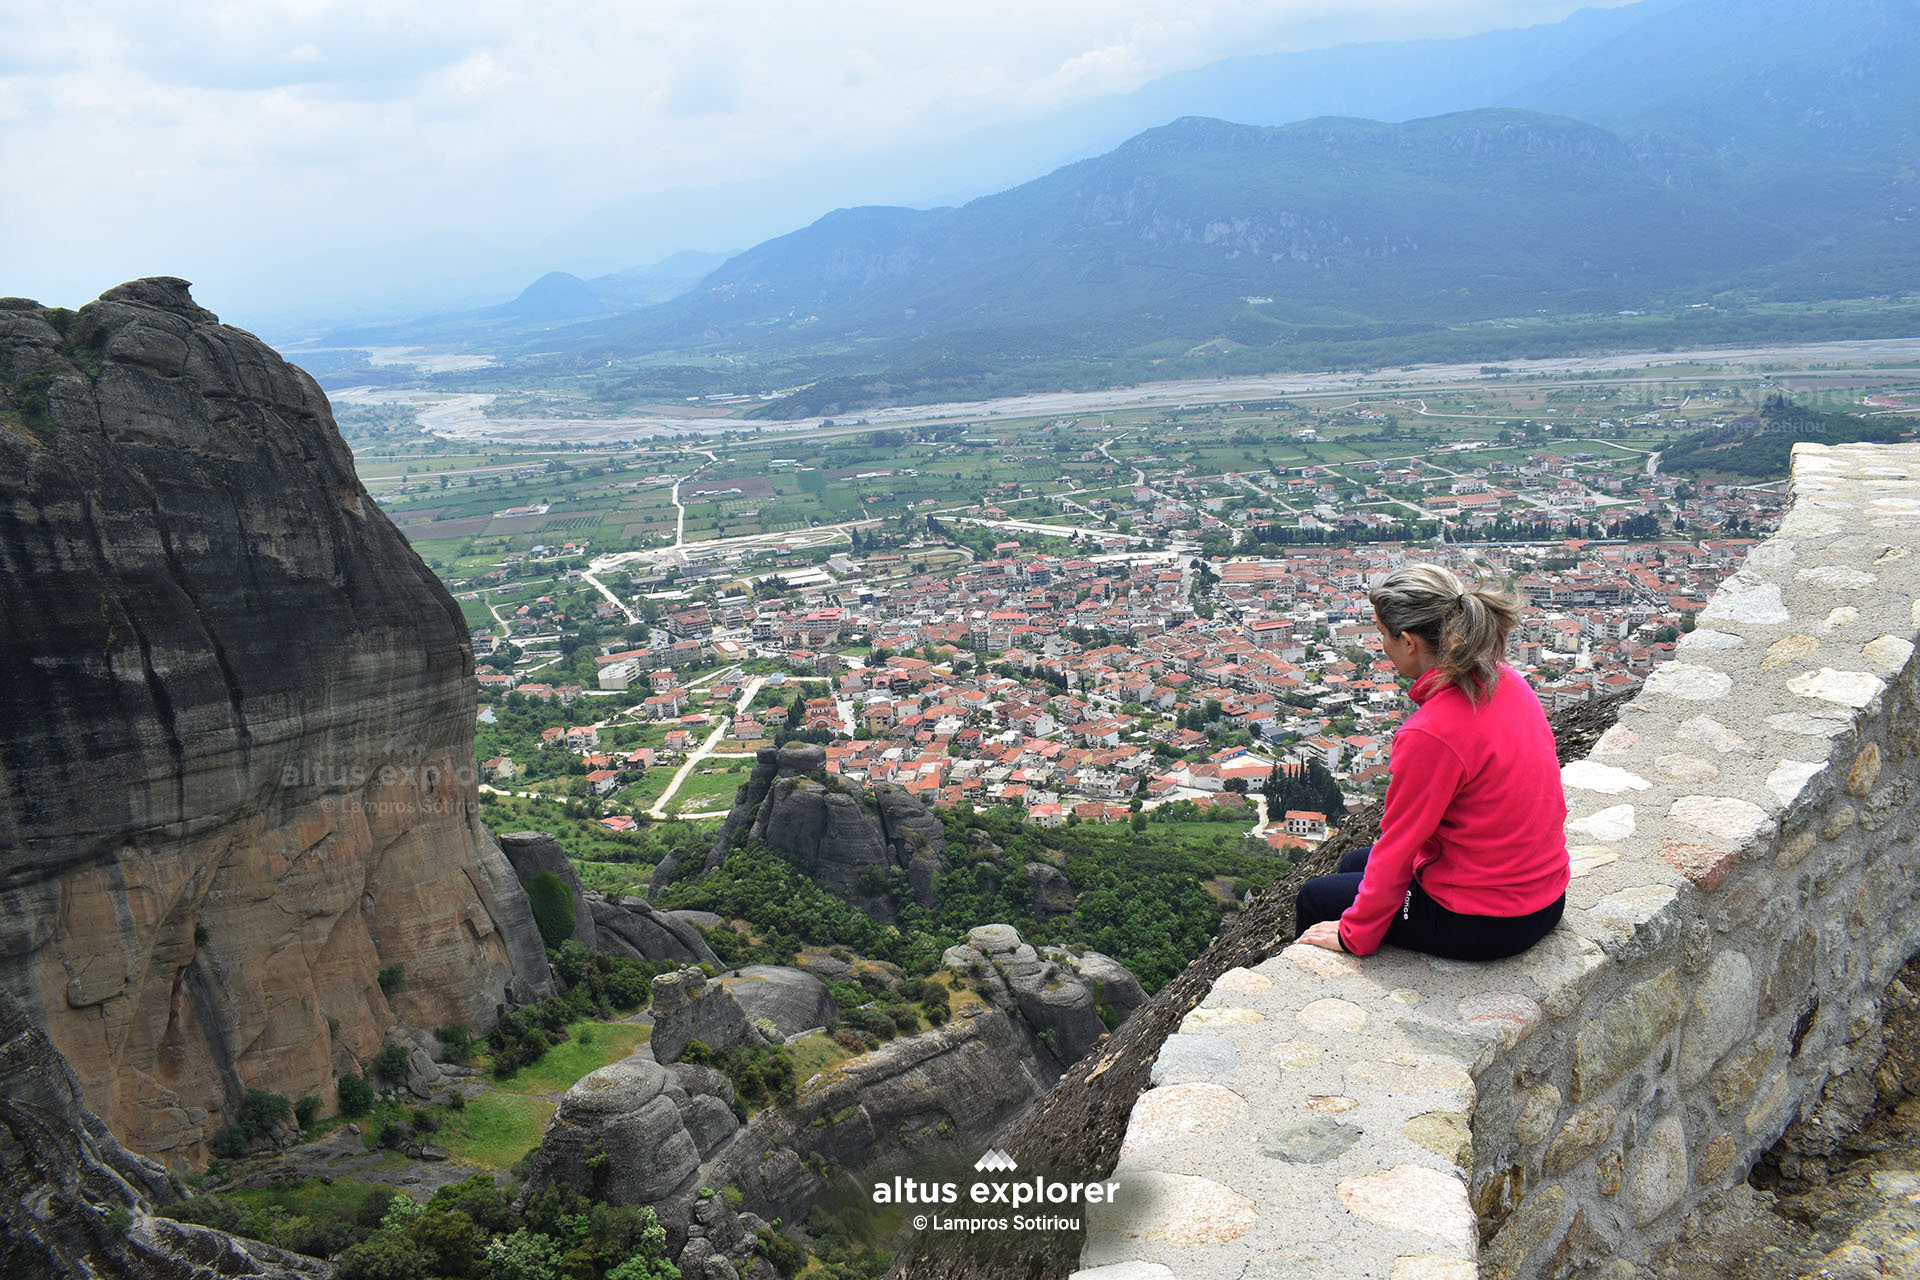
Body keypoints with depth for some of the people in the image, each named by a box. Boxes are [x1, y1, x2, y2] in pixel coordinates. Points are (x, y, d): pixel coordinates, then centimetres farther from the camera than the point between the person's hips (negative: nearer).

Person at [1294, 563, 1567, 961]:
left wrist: (1355, 934, -6)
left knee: (1314, 898, 13)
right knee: (1354, 864, 28)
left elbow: (1397, 847, -20)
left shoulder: (1430, 735, -30)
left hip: (1481, 924, -8)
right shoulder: (1507, 682, -4)